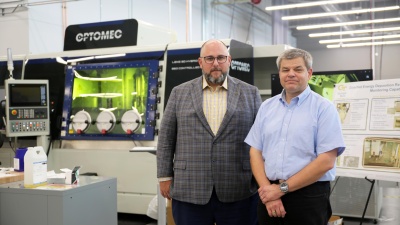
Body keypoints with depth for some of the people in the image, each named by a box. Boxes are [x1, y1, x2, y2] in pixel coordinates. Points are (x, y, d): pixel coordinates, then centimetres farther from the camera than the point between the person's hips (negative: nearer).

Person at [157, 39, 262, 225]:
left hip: (239, 192, 0)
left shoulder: (250, 93, 6)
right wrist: (165, 177, 2)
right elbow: (166, 137, 6)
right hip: (189, 191, 0)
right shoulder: (180, 93, 6)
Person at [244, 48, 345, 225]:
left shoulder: (324, 108, -5)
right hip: (268, 194, 4)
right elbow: (255, 152, 6)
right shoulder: (266, 107, 9)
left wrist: (282, 188, -12)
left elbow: (326, 161, -12)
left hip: (308, 197, -3)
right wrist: (267, 189, -9)